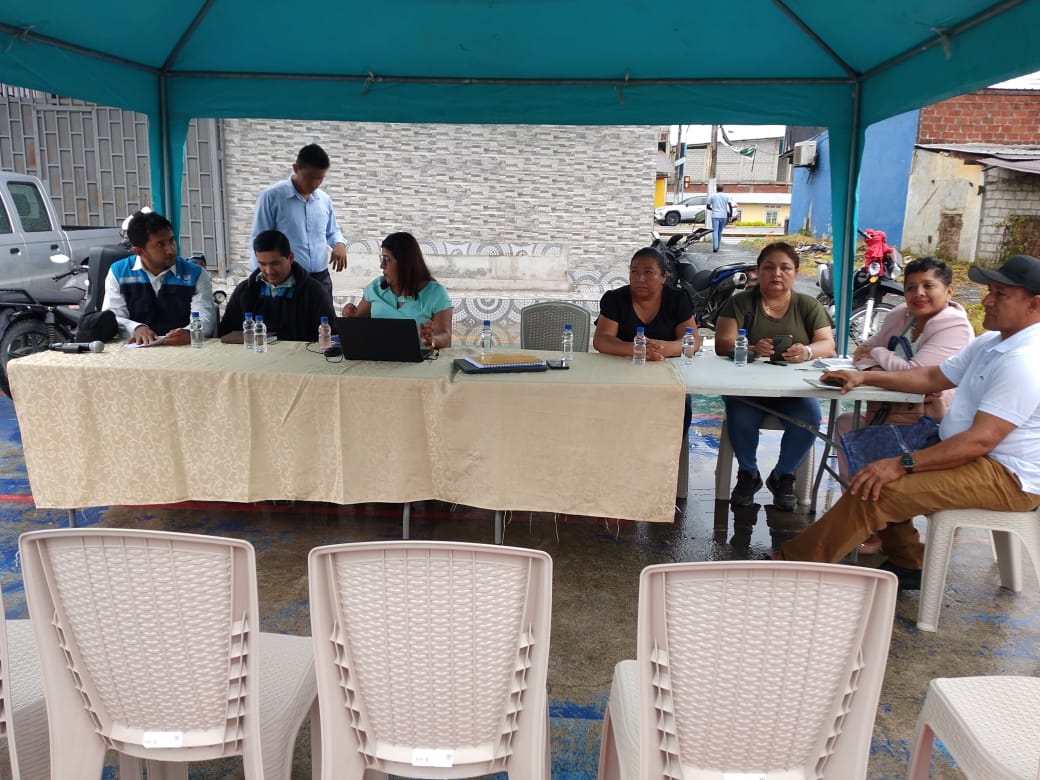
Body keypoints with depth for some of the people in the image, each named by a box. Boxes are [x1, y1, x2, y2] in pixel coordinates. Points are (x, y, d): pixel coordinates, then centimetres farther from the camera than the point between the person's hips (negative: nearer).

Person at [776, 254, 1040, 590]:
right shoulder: (992, 343, 11)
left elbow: (981, 439, -28)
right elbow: (933, 377, 18)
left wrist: (902, 465, -29)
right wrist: (865, 377, 8)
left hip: (1007, 477, -11)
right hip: (974, 455, 11)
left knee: (876, 488, -22)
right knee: (874, 459, 9)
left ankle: (795, 562, -12)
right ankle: (906, 564, 12)